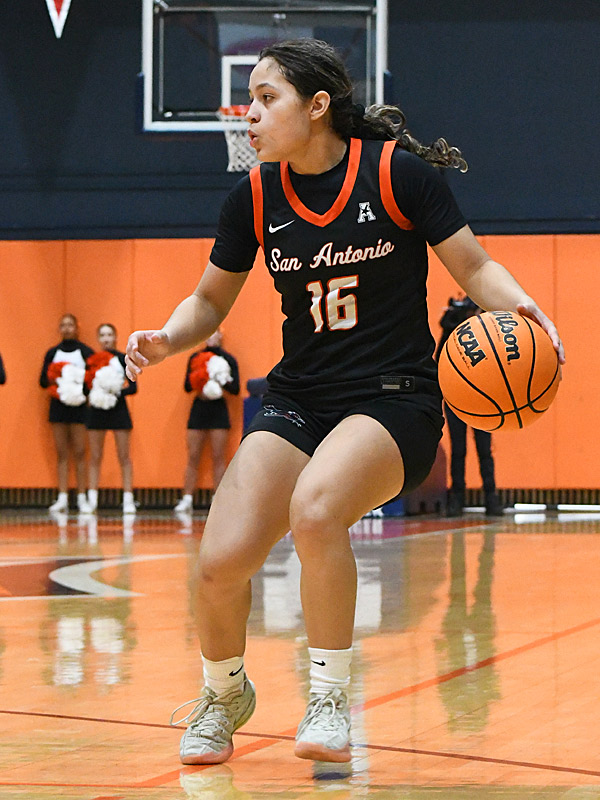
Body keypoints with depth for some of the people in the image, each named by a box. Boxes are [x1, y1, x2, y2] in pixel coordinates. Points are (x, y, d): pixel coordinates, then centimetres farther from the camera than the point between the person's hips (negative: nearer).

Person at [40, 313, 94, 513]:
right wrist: (54, 379, -11)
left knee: (79, 452, -4)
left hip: (79, 406, -3)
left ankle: (82, 498, -2)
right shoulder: (52, 353, 11)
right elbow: (43, 380, 9)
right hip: (58, 406, 3)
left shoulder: (86, 352, 2)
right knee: (61, 453, 2)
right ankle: (62, 498, 2)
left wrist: (81, 382, -19)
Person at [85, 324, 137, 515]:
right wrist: (91, 396, -15)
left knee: (124, 456, -2)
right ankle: (92, 501, 4)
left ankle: (128, 500, -2)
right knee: (95, 457, 2)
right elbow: (85, 386, 5)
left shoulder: (123, 359, 1)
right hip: (96, 411, 2)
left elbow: (133, 387, -4)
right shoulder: (91, 361, 6)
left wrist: (118, 391, -19)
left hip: (118, 409, -2)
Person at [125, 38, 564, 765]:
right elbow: (210, 302, 14)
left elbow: (475, 268, -2)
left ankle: (328, 700, -16)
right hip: (296, 400, 4)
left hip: (392, 402, -4)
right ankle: (224, 693, 17)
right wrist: (168, 339, -7)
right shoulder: (254, 198, 3)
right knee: (220, 563, -16)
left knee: (314, 508, -35)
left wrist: (519, 305, -23)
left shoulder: (396, 171, -8)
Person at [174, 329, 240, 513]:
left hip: (218, 410, -2)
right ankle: (187, 499, 3)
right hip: (198, 408, 2)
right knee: (193, 457, 1)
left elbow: (235, 389, -1)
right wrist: (198, 379, -12)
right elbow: (187, 386, 7)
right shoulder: (195, 358, 11)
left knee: (218, 457, -3)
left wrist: (221, 381, -18)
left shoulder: (227, 359, 3)